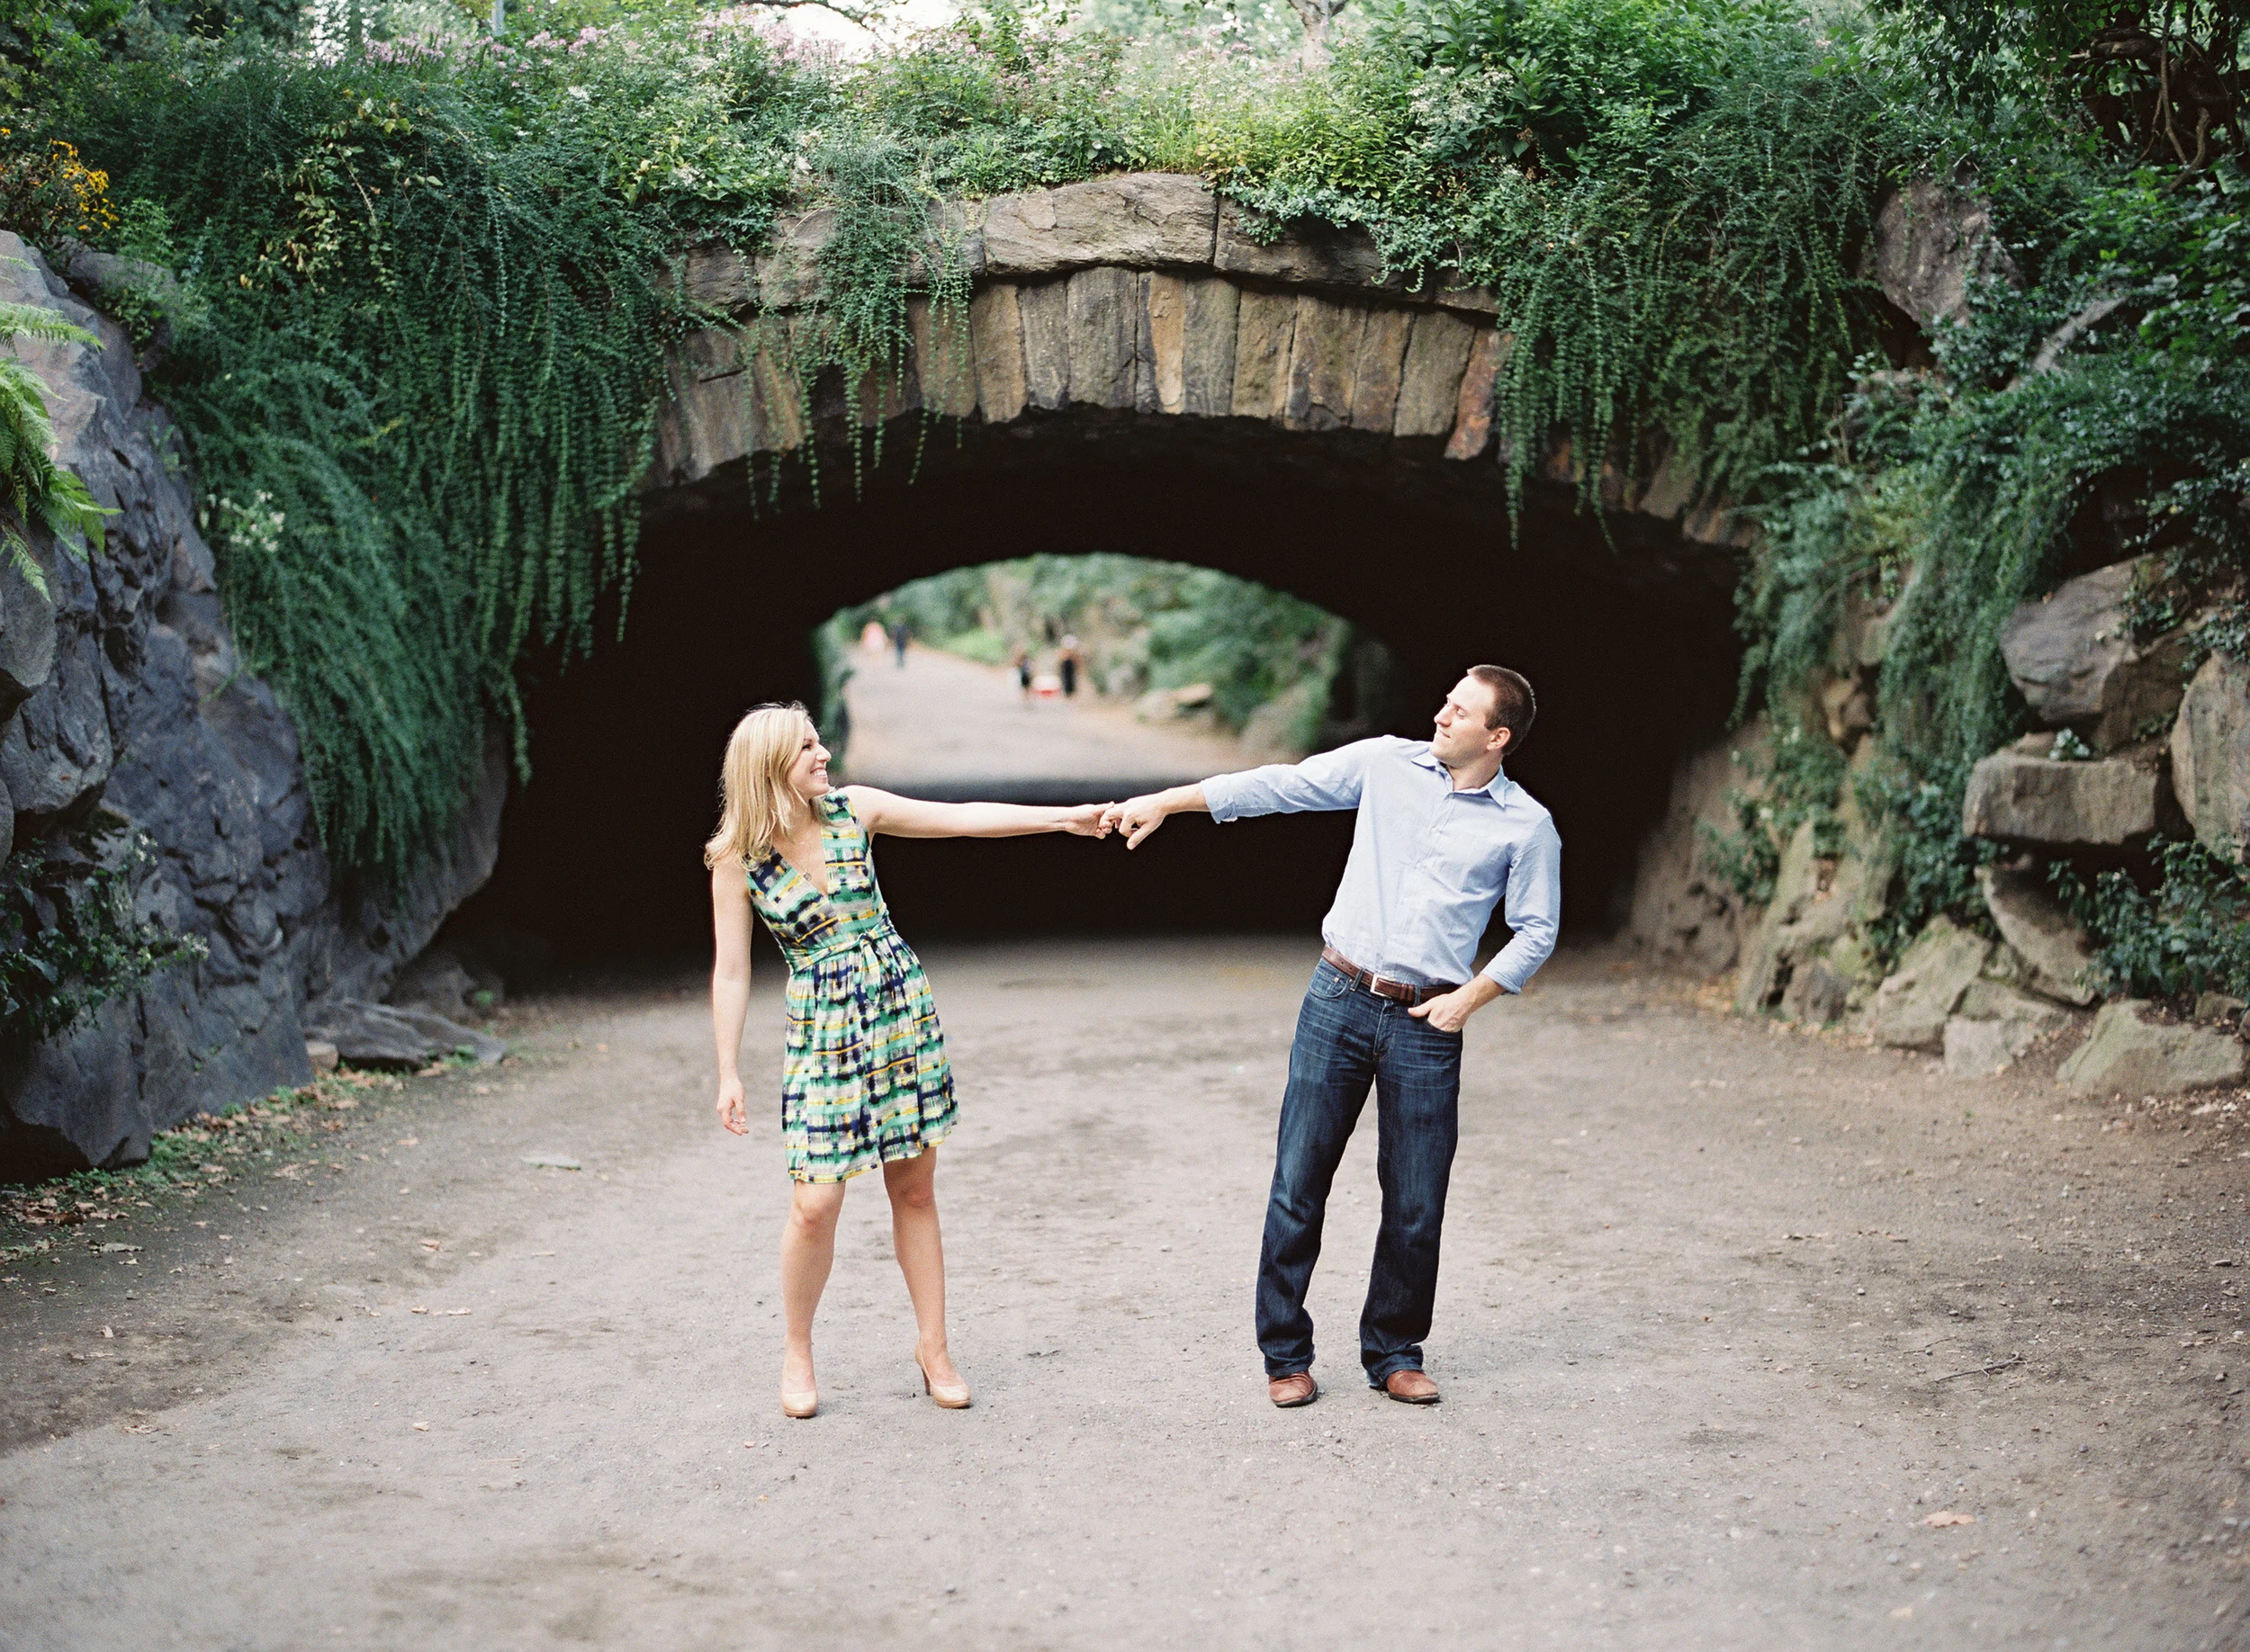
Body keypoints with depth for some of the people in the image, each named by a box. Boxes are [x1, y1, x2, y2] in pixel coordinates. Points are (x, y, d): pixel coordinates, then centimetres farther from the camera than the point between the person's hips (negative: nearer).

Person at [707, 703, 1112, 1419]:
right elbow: (731, 971, -3)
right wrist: (728, 1075, -5)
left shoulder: (853, 810, 0)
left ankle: (933, 1347, 20)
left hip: (904, 1011, 3)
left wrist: (1064, 817, -2)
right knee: (815, 1203, -8)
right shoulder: (737, 861, -6)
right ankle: (796, 1352, 15)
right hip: (823, 1034, -3)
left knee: (915, 1191, 7)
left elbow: (962, 817, 3)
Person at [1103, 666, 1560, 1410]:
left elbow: (1535, 932, 6)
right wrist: (1164, 801, 1)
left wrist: (1468, 999, -5)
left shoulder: (1527, 826, 0)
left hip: (1425, 1022, -1)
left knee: (1416, 1206, 4)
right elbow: (1280, 785, 4)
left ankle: (1393, 1354, 23)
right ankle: (1285, 1354, 13)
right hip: (1339, 999, 1)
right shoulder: (1385, 764, 4)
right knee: (1298, 1185, 1)